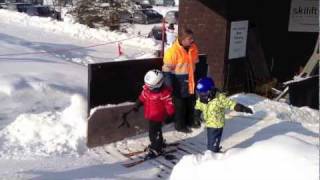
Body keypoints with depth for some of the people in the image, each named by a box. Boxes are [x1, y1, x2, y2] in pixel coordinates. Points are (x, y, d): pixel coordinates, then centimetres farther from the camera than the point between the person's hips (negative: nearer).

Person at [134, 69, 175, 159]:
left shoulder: (164, 93, -26)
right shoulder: (146, 88, -6)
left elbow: (169, 105, -20)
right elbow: (142, 97, 11)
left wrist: (169, 115, -19)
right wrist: (137, 105, 8)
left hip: (158, 116, -7)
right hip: (150, 115, 7)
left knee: (154, 132, -4)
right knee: (156, 130, 24)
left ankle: (155, 150, 11)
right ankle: (159, 143, 46)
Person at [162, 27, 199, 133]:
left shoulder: (193, 47, -1)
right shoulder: (173, 51, -23)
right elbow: (167, 70, -19)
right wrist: (171, 87, -18)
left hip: (191, 82, 7)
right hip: (179, 84, -7)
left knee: (191, 103, 21)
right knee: (180, 105, 8)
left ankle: (189, 121, 41)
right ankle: (180, 125, 25)